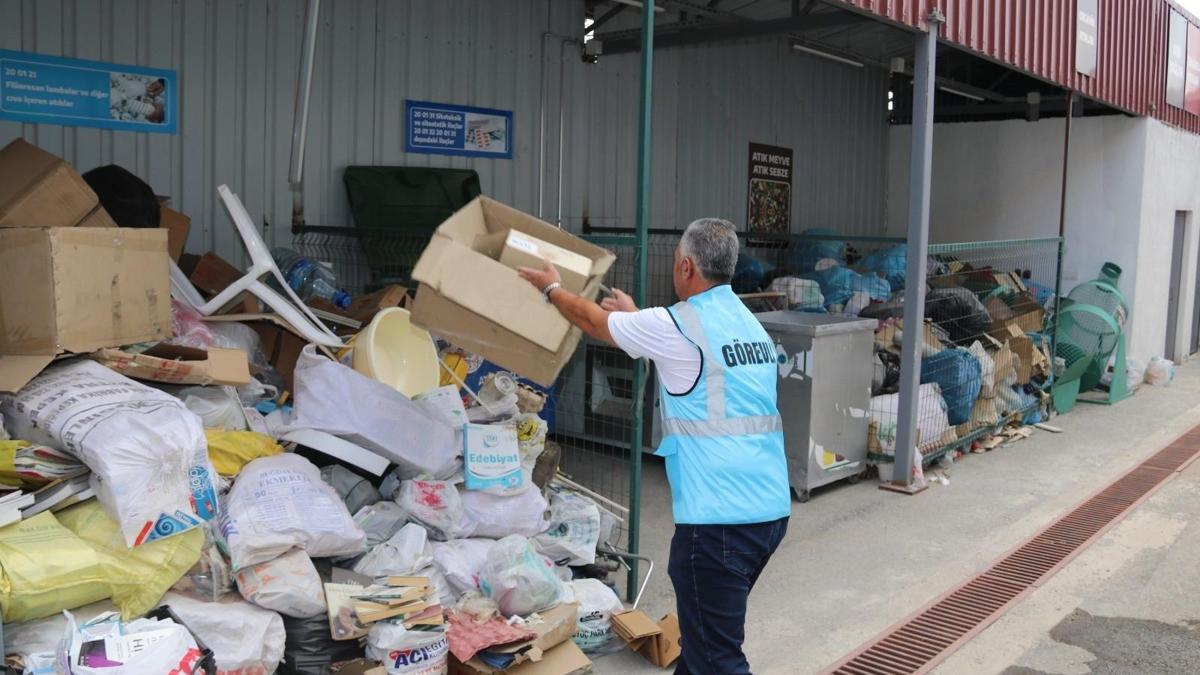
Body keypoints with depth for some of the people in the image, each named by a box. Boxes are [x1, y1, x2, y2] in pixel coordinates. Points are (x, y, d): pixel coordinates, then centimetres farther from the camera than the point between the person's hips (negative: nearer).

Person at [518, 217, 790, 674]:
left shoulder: (675, 326, -11)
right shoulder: (750, 324, 13)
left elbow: (594, 321, 6)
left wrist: (550, 288, 24)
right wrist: (636, 316, 42)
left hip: (719, 519, -9)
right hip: (772, 510, 9)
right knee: (707, 631, 24)